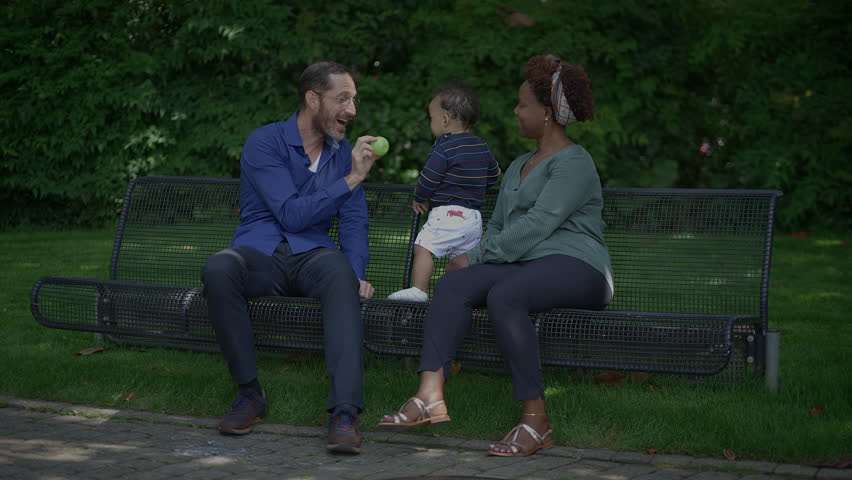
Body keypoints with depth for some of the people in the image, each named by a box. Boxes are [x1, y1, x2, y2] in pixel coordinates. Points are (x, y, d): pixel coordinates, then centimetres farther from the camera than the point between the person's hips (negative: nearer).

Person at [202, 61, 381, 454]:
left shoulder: (343, 153, 13)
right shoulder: (264, 142, -5)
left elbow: (353, 224, 9)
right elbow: (291, 215, -13)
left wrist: (357, 275, -11)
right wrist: (351, 179, -15)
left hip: (310, 258, 2)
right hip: (260, 254, -2)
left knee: (339, 270, -36)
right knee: (218, 268, -38)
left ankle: (345, 412, -45)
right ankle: (249, 393, -20)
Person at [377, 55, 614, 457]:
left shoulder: (573, 163, -3)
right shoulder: (518, 167, 28)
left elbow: (537, 224, -14)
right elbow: (497, 225, 30)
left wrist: (479, 256, -9)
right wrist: (477, 258, 8)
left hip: (576, 268, -8)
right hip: (523, 266, 8)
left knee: (503, 295, -37)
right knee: (451, 285, -17)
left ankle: (536, 420, -34)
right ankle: (430, 396, -34)